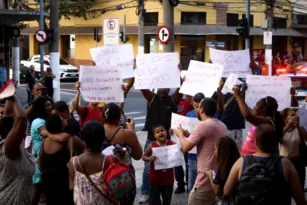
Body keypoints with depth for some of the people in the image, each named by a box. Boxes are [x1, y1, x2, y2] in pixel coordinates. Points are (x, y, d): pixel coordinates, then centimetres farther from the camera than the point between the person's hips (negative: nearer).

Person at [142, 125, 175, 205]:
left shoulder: (172, 144, -7)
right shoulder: (152, 146, -9)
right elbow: (144, 156, 0)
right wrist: (149, 158, -21)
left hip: (168, 177, 2)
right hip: (155, 177, -1)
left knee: (167, 198, 16)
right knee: (154, 198, 3)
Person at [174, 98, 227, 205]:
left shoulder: (203, 125, -14)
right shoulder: (222, 126, 13)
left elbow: (185, 147, -14)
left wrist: (180, 134, 5)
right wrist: (188, 135, 19)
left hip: (206, 181, -8)